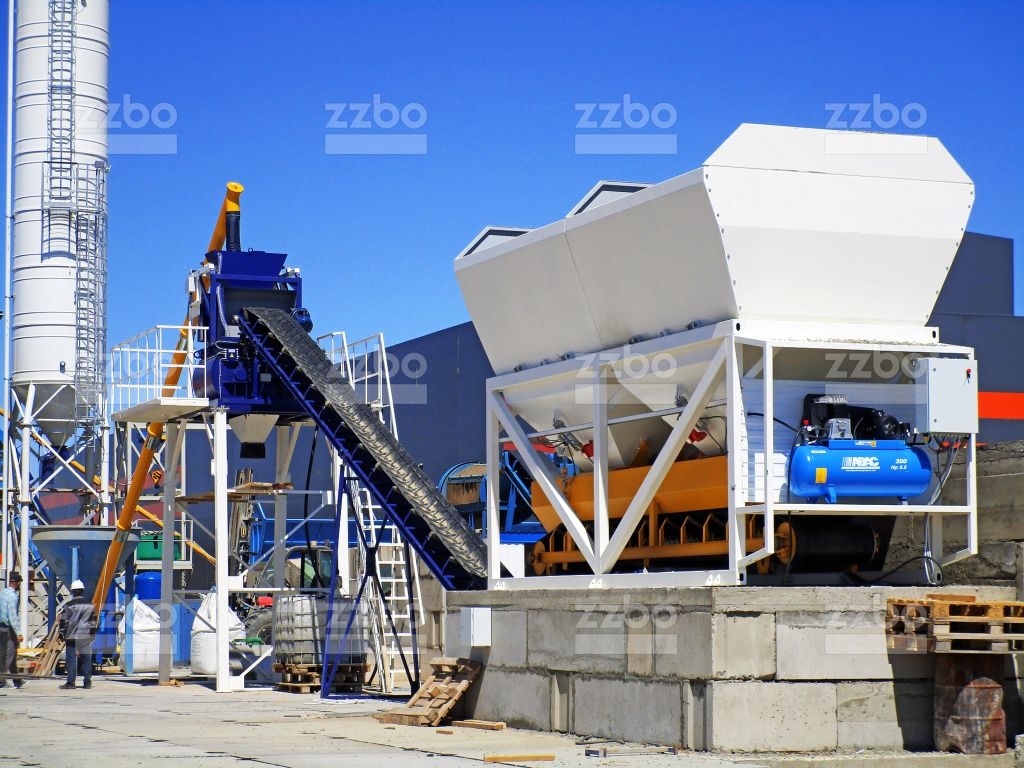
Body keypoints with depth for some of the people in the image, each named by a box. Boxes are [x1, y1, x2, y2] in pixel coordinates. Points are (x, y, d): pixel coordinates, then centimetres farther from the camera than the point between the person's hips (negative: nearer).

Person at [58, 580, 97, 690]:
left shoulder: (69, 605, -5)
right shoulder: (90, 605, 8)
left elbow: (64, 621, -3)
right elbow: (94, 620, 14)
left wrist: (62, 633, 6)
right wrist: (92, 633, 22)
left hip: (72, 636, -4)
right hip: (86, 636, 4)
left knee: (71, 659, -2)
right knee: (86, 659, 8)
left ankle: (71, 682, -5)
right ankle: (87, 682, 8)